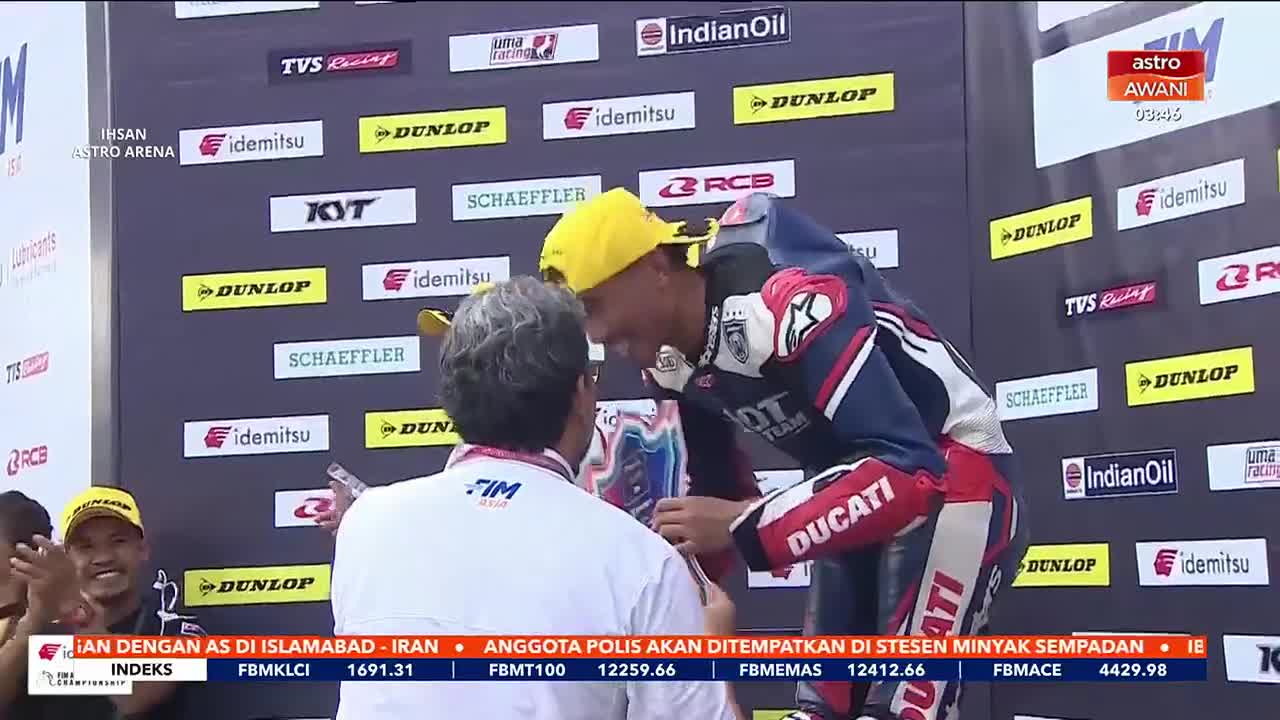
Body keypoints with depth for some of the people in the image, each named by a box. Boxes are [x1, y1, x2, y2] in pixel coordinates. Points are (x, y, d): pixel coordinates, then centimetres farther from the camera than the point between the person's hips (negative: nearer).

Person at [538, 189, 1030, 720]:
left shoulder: (787, 299, -31)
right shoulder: (669, 358, -3)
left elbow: (910, 469, -35)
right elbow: (716, 487, 10)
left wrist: (745, 529, -32)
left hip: (953, 479, -8)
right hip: (860, 498, 9)